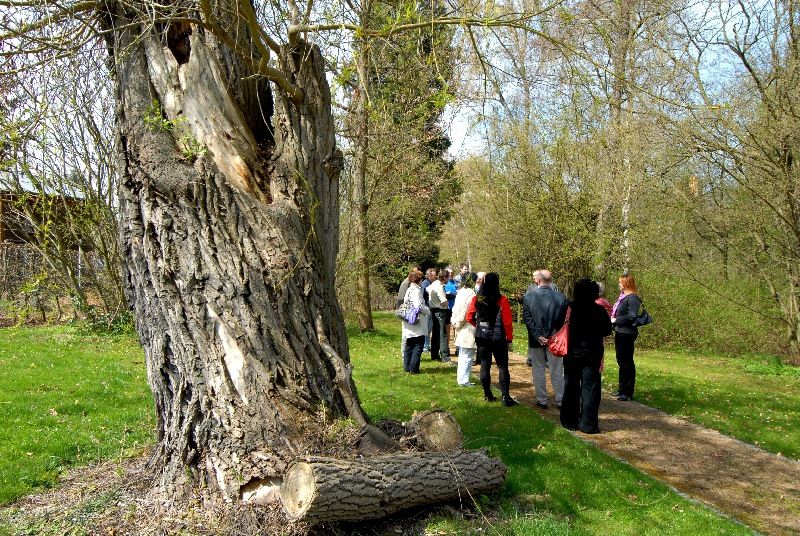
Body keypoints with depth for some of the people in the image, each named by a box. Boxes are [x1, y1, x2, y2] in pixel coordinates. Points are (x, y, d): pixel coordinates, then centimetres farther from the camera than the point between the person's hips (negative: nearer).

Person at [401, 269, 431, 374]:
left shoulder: (409, 290, 12)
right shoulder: (416, 290, -16)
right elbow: (419, 307, -22)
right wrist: (428, 311, -4)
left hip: (408, 324, 9)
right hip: (417, 323, -9)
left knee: (409, 345, 15)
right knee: (418, 345, -2)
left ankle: (407, 367, 20)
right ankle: (413, 368, -2)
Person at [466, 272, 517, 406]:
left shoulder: (476, 299, -4)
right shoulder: (501, 300, -13)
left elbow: (469, 317, 2)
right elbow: (507, 321, -11)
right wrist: (509, 339, -1)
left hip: (482, 338, 3)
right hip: (498, 338, -3)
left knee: (485, 365, 12)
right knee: (502, 367, 4)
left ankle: (488, 395, 17)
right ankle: (505, 397, 1)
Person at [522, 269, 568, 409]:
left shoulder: (528, 296, -8)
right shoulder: (561, 297, -7)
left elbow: (527, 318, -11)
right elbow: (564, 319, -5)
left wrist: (537, 335, -10)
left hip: (536, 340, 0)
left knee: (538, 370, 11)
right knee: (557, 371, 10)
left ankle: (542, 400, 15)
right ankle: (560, 401, 16)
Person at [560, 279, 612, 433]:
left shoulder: (569, 308, -11)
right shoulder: (599, 310, -12)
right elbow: (607, 330, -1)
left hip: (572, 353, 1)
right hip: (592, 354, -1)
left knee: (571, 387, 13)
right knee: (590, 388, 6)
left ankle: (570, 421, 20)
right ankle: (588, 424, 6)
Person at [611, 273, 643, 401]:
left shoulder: (632, 298, -16)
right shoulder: (623, 296, 12)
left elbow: (632, 316, -24)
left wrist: (616, 320, -16)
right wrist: (613, 318, 3)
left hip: (627, 333, -10)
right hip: (620, 332, 10)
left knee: (627, 363, -1)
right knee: (621, 361, 17)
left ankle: (628, 392, 7)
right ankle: (622, 389, 28)